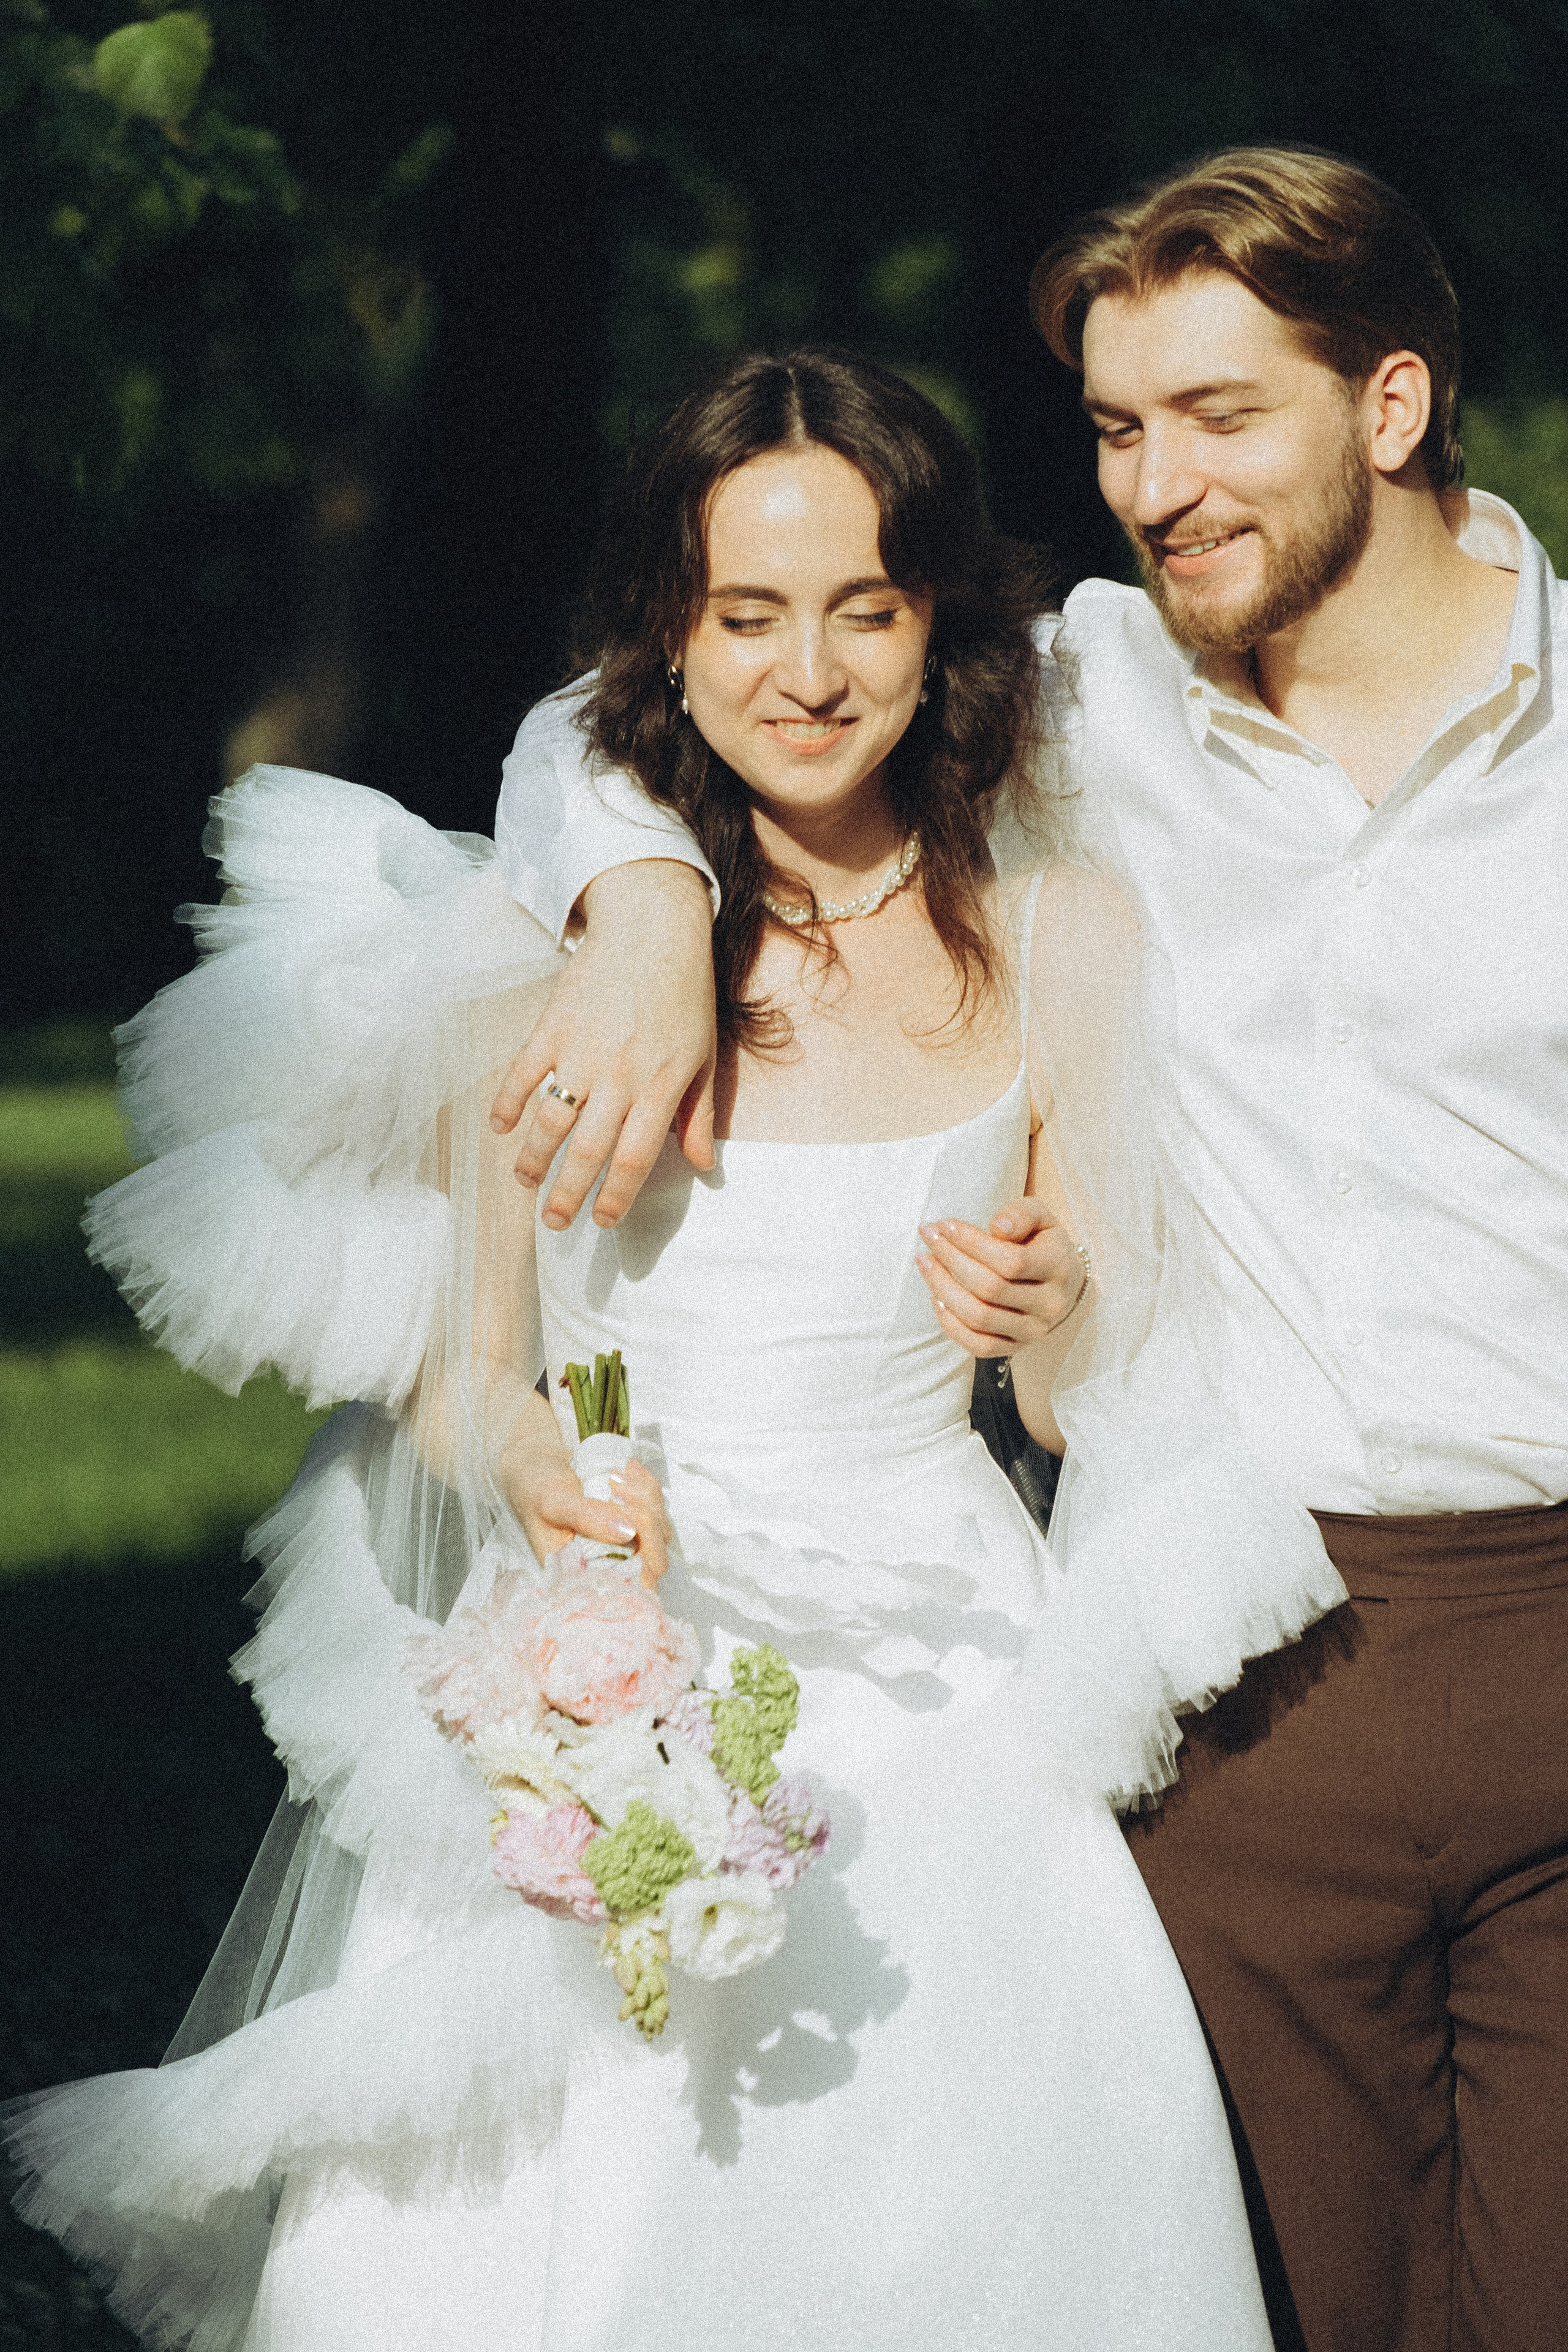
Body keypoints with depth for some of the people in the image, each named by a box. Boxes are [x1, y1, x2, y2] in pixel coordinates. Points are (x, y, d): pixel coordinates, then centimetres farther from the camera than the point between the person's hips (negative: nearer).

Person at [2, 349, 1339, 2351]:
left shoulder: (1058, 942, 1)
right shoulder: (539, 946, -2)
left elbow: (1121, 1397, 7)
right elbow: (455, 1367, 3)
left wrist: (1047, 1311, -15)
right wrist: (539, 1478, -18)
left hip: (933, 1711, 1)